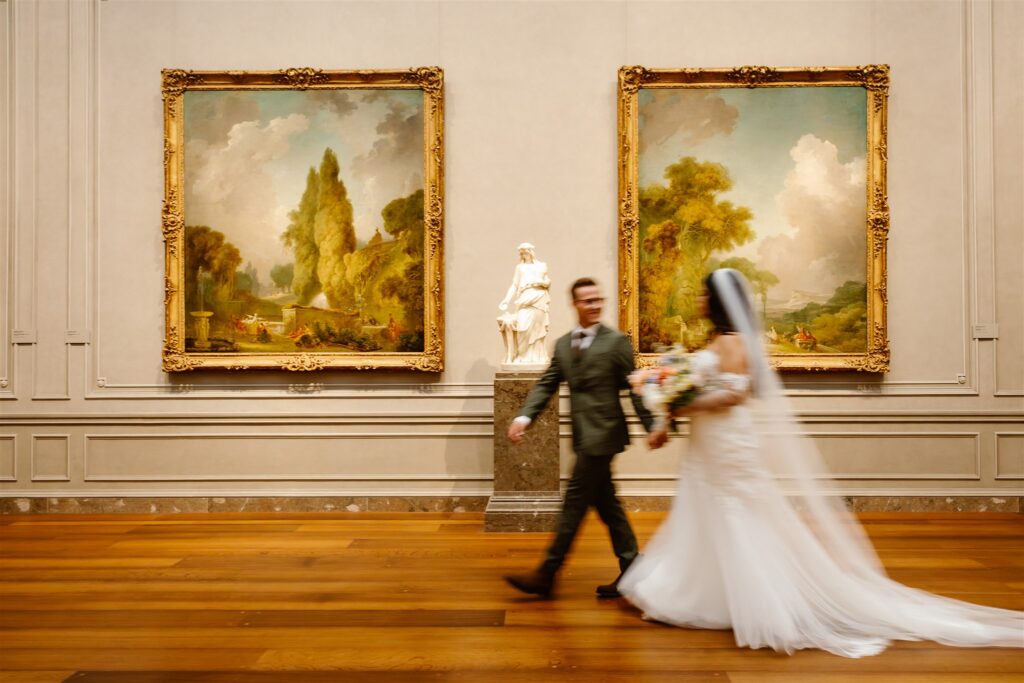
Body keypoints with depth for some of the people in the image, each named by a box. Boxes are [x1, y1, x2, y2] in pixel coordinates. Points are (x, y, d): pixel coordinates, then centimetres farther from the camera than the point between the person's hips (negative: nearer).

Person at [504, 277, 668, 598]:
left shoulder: (616, 341, -6)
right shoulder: (562, 344, 12)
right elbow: (546, 385, 7)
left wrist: (652, 425, -12)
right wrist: (524, 416, -7)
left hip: (602, 434, -7)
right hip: (585, 437, 7)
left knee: (574, 503, -3)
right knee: (606, 504, 14)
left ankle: (546, 575, 5)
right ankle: (631, 569, 27)